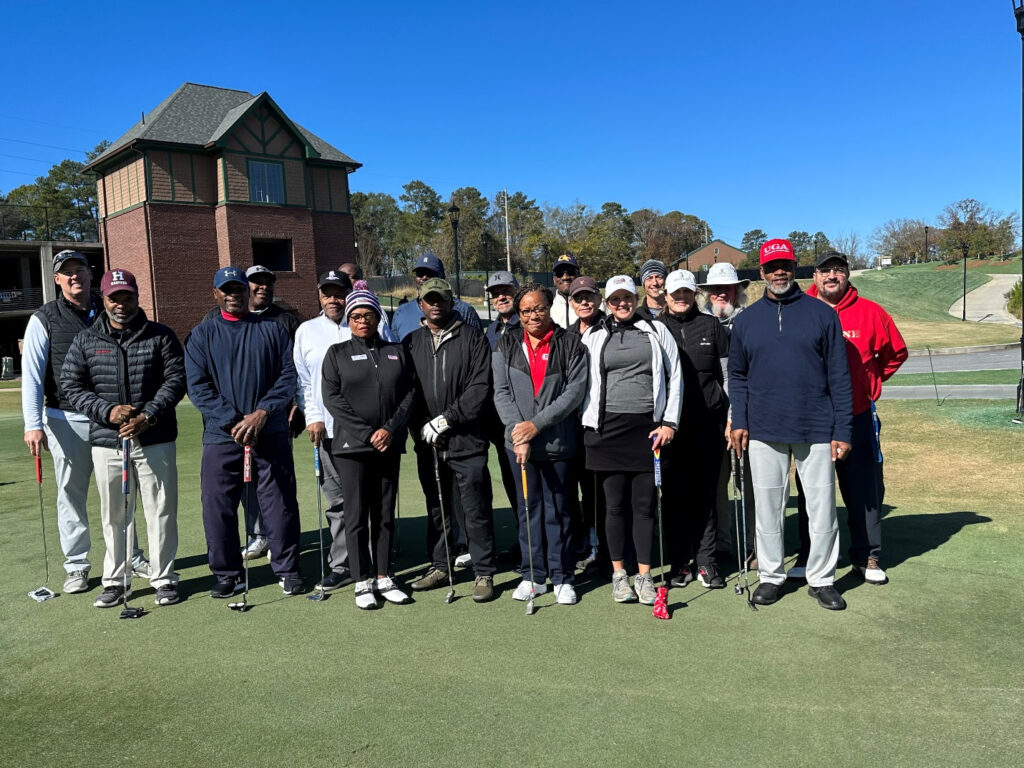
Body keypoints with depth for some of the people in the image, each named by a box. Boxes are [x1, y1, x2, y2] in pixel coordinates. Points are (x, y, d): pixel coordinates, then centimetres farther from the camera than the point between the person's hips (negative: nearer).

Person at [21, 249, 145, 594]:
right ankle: (76, 566, 19)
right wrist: (33, 424, -16)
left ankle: (132, 557, 24)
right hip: (67, 421, -2)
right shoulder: (44, 319, -2)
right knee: (71, 495, 7)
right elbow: (31, 375, -7)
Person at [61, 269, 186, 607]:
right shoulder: (85, 341, 8)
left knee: (160, 511, 3)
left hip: (155, 440, -1)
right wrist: (107, 411, -11)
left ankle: (163, 578, 15)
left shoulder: (160, 335, 3)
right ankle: (115, 581, 22)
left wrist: (149, 416, -14)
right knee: (113, 516, 10)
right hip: (106, 442, 2)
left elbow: (176, 379, -2)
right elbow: (71, 385, 5)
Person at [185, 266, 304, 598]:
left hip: (271, 433, 0)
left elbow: (289, 374, 2)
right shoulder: (202, 335, 8)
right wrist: (233, 421, -12)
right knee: (218, 508, 4)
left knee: (281, 504, 3)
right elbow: (197, 386, -1)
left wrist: (261, 413, -11)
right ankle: (227, 573, 20)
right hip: (221, 435, 1)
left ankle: (287, 569, 17)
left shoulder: (272, 330, 9)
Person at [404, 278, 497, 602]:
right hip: (427, 443, 4)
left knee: (475, 511, 0)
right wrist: (421, 427, -5)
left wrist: (447, 419, -14)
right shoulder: (411, 343, 11)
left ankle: (484, 574, 11)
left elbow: (480, 387, -8)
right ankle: (440, 566, 29)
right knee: (436, 509, 15)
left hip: (466, 441, -4)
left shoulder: (472, 339, 0)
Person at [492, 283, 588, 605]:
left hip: (558, 442, -2)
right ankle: (534, 575, 23)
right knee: (528, 508, 11)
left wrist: (536, 424, -14)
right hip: (518, 442, 2)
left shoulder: (571, 345, -2)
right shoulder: (506, 345, 6)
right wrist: (517, 431, -12)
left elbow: (575, 391, -9)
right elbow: (501, 392, 1)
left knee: (558, 510, 6)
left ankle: (562, 577, 20)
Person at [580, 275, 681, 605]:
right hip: (608, 428, 0)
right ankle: (619, 574, 17)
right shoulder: (593, 336, 10)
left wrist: (669, 422, -1)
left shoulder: (656, 331, 8)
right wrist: (588, 424, 1)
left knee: (644, 504, 3)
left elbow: (674, 378, 7)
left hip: (648, 428, 0)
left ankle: (644, 576, 14)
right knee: (615, 504, 5)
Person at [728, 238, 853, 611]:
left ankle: (821, 578, 20)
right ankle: (770, 575, 22)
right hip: (764, 430, 1)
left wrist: (842, 430, -4)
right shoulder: (746, 320, 8)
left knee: (822, 506, 5)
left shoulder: (822, 314, 2)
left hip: (816, 429, -1)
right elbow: (737, 375, 12)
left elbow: (839, 376, 1)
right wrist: (738, 421, -1)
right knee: (768, 507, 8)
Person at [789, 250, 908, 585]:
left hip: (857, 417, 0)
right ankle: (808, 557, 21)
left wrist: (871, 383, 9)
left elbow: (896, 352, 12)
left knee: (864, 489, 7)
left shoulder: (869, 312, -1)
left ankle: (867, 556, 22)